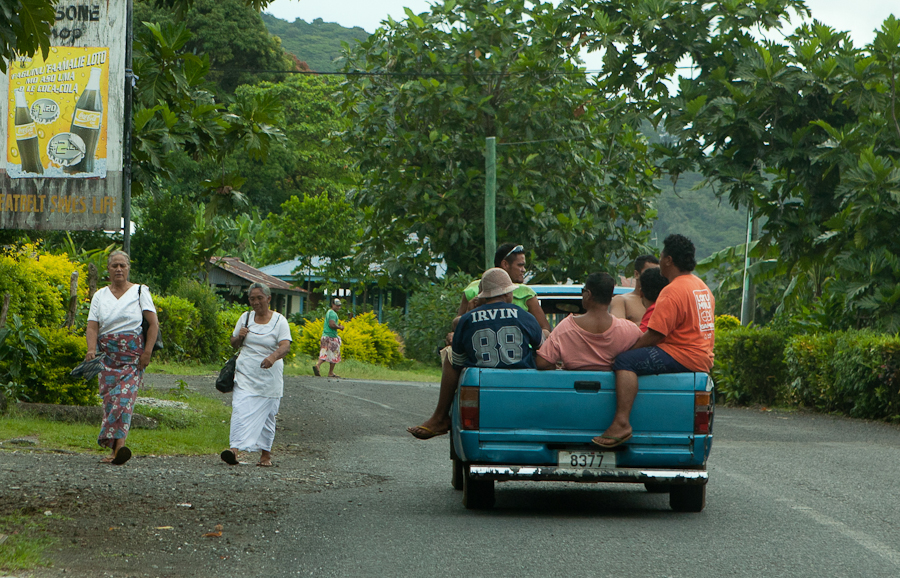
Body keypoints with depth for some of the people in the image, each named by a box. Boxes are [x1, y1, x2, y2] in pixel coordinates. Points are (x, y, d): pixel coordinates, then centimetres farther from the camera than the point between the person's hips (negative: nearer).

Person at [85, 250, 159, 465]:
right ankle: (116, 449, 3)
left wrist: (147, 352, -8)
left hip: (133, 354, -3)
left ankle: (119, 445, -29)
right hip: (107, 354, 3)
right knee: (109, 398, -3)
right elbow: (92, 326, 3)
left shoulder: (140, 292, 6)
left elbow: (153, 324, 2)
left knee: (125, 397, -18)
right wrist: (91, 350, -16)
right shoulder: (100, 296, 13)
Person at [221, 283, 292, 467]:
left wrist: (273, 357, -36)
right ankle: (235, 449, -25)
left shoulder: (279, 321, -2)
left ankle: (266, 454, 17)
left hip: (269, 378, -2)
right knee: (240, 411, -14)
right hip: (245, 375, 2)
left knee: (267, 416, 6)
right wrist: (239, 337, -7)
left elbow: (285, 346, -15)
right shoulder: (245, 318, 8)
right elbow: (234, 344, 17)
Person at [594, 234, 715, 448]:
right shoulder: (702, 287, 18)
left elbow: (655, 335, -18)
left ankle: (621, 423, -34)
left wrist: (627, 348, -5)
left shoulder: (673, 291, -15)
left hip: (684, 357, -11)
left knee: (625, 361, -20)